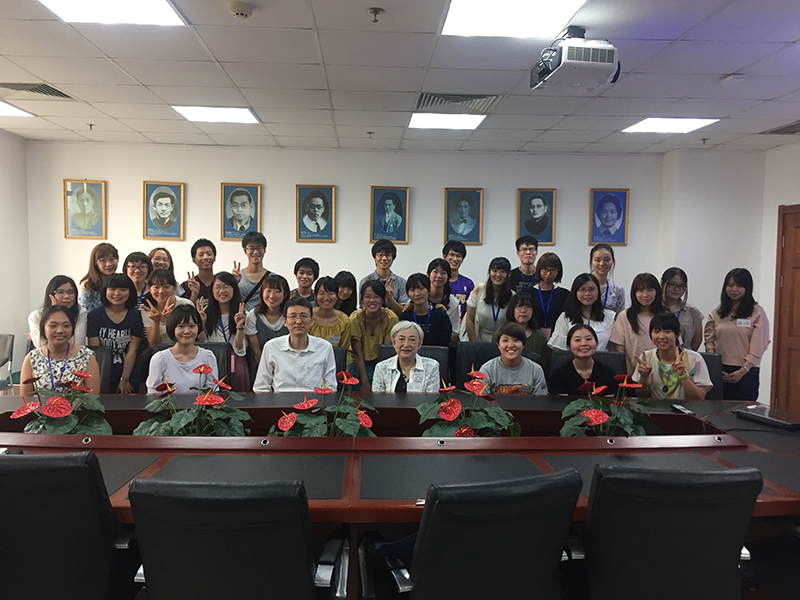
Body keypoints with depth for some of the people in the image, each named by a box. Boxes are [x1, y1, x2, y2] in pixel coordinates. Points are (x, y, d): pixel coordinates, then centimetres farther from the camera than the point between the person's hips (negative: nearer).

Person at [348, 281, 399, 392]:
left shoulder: (391, 318, -16)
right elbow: (357, 354, -15)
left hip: (380, 363, 1)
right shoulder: (355, 318, -19)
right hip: (358, 363, -1)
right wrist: (365, 383, -19)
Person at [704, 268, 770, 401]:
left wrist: (742, 371, -12)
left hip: (746, 372, -3)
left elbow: (758, 347, -6)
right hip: (720, 371, 3)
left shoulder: (757, 313, -1)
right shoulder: (716, 312, 9)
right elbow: (709, 341, 6)